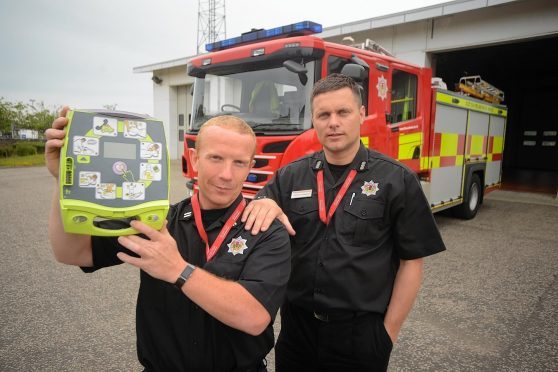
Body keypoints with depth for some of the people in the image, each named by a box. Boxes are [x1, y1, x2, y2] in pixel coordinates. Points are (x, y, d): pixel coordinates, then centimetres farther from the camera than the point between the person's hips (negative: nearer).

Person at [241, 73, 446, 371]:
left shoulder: (397, 180, -8)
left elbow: (411, 262, -5)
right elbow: (252, 225, -2)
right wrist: (262, 205, -24)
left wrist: (389, 331, -5)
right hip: (296, 325, 3)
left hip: (361, 332, -2)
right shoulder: (290, 176, 0)